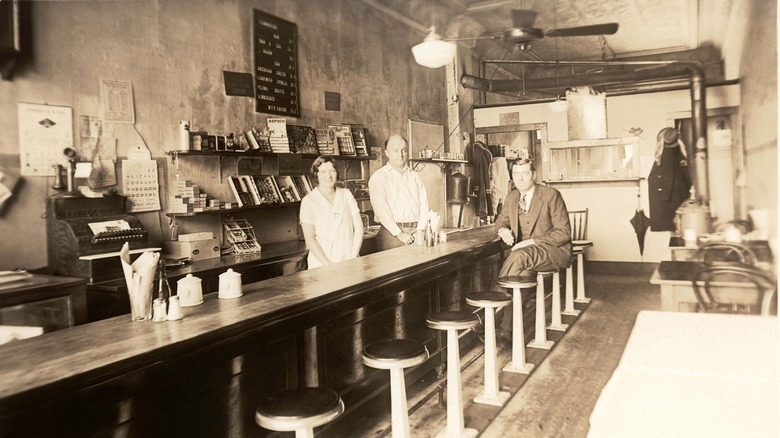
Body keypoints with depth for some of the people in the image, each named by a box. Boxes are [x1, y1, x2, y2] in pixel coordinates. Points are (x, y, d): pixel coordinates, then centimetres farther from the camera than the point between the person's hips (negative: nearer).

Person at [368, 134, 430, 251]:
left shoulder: (415, 176, 16)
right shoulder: (378, 177, 1)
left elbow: (424, 203, 9)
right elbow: (381, 209, -9)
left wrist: (420, 229, -6)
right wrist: (399, 233, -15)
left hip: (416, 232, 4)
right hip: (391, 233, -3)